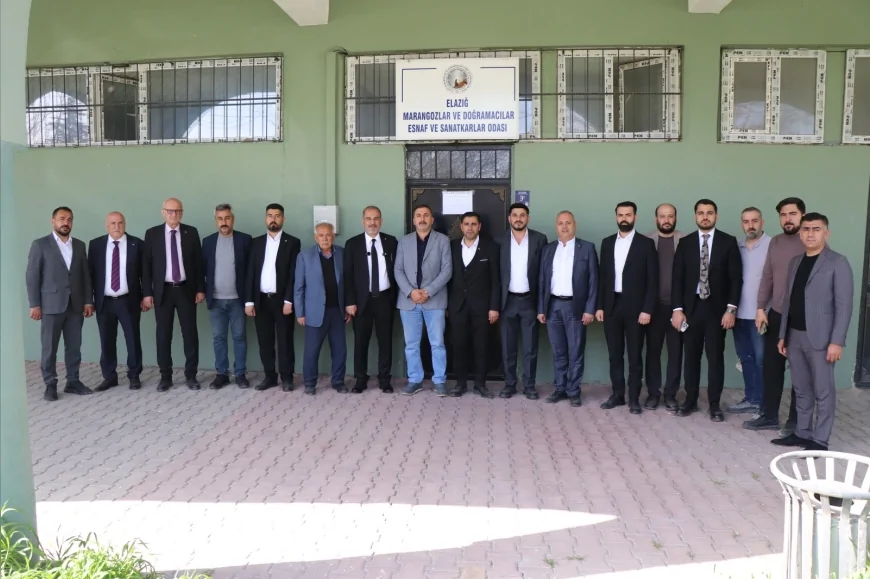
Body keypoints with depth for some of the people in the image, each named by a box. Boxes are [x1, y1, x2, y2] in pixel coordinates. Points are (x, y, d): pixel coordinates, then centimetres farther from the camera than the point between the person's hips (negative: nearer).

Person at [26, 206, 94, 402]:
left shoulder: (79, 245, 11)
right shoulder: (40, 245, -1)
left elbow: (85, 275, 11)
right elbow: (32, 276, -4)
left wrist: (88, 301, 5)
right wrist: (34, 304, -9)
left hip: (75, 304, 4)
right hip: (51, 305, -3)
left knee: (74, 346, 7)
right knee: (49, 347, 2)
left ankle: (73, 381, 16)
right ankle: (50, 385, 11)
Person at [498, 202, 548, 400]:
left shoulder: (539, 239, 1)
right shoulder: (500, 240, 2)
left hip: (530, 300, -1)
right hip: (508, 300, 1)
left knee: (530, 346, 6)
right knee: (508, 346, 7)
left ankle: (529, 385, 16)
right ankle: (509, 384, 18)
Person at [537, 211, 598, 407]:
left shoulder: (587, 248, 1)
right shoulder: (548, 249, 10)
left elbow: (593, 281, -2)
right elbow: (542, 281, 10)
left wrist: (590, 309, -9)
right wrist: (541, 309, 5)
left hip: (575, 306, -3)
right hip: (553, 306, 3)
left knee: (576, 352, 3)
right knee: (558, 352, 10)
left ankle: (573, 391, 12)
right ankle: (560, 389, 20)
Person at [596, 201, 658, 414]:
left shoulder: (646, 244, -2)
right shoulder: (607, 243, 9)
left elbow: (653, 280, -5)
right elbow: (602, 276, 9)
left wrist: (647, 309, -12)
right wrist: (599, 306, 4)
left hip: (635, 307, -3)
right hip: (611, 305, 4)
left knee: (635, 354, 3)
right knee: (615, 354, 9)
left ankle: (634, 398, 11)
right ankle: (617, 394, 19)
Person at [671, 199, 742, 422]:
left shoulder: (728, 242, 1)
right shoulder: (685, 243, 4)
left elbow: (736, 278, -2)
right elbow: (677, 278, 2)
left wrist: (731, 309, -9)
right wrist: (677, 309, -5)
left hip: (717, 308, -1)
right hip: (691, 307, 2)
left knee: (715, 357, 3)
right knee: (691, 356, 8)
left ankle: (714, 405, 12)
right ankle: (690, 401, 18)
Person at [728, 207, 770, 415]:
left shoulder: (772, 246, -8)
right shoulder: (735, 246, 7)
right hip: (739, 313, 5)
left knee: (761, 359, 3)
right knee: (745, 358, 13)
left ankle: (762, 403, 14)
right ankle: (750, 399, 24)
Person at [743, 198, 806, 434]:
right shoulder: (775, 242, 7)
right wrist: (761, 308, 4)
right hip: (776, 315, 5)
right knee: (771, 368, 10)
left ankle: (795, 421, 19)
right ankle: (769, 416, 21)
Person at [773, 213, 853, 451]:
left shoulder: (837, 262, -6)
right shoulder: (795, 262, 13)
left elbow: (844, 306, -11)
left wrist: (836, 341, -16)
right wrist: (783, 335, 12)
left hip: (820, 338, -6)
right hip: (795, 336, 6)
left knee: (823, 391, 2)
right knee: (801, 389, 13)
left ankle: (820, 440, 9)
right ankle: (802, 433, 23)